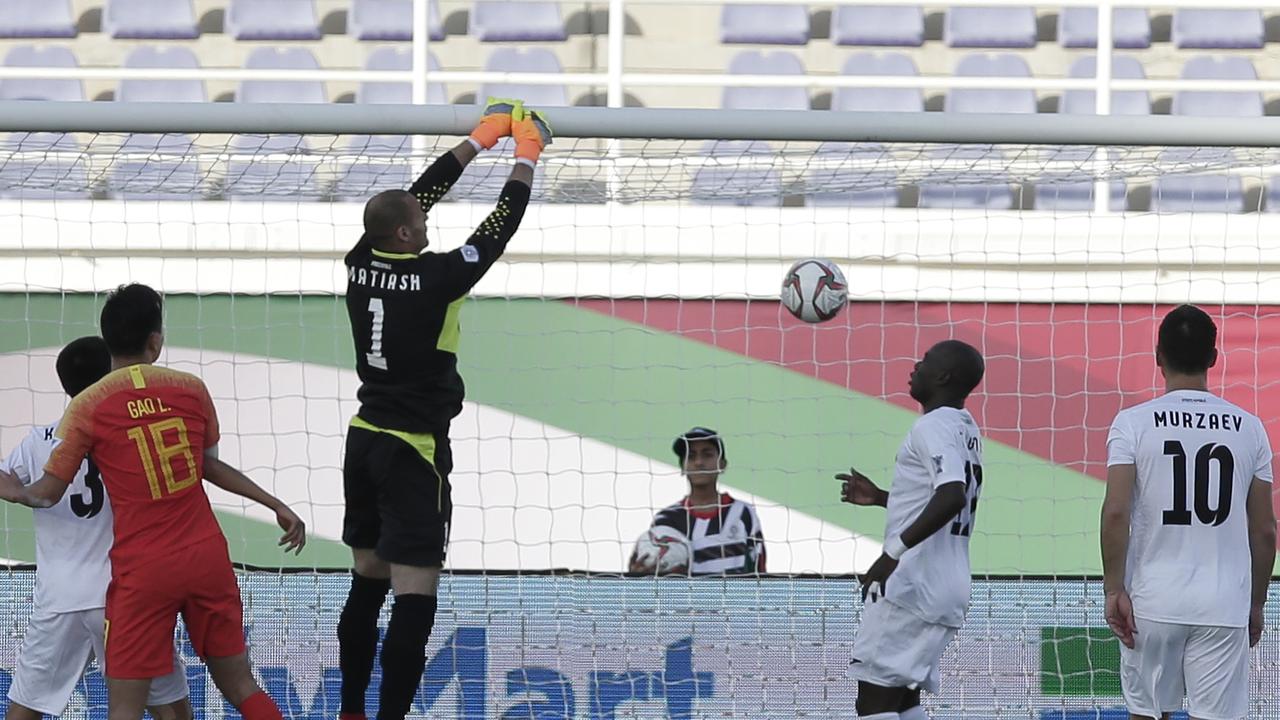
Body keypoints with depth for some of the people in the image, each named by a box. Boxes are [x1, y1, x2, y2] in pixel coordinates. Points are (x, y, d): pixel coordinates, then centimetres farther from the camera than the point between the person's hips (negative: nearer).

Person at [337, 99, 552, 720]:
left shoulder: (362, 265, 0)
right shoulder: (434, 278, -18)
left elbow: (422, 191, 11)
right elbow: (501, 227, -8)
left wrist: (482, 139, 18)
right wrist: (527, 155, 6)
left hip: (365, 440, 8)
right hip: (414, 452, -8)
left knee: (367, 586, 17)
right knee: (414, 602, -7)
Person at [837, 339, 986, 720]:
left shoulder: (933, 427, -12)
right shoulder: (966, 430, 17)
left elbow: (952, 496, -28)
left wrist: (894, 551, -30)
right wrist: (881, 497, 28)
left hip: (910, 586, -10)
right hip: (948, 591, 10)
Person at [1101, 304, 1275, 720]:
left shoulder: (1134, 423, -2)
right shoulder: (1249, 429, 4)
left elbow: (1116, 512, -11)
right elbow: (1264, 529, 7)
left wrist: (1114, 590, -5)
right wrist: (1256, 604, 17)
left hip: (1153, 600, -1)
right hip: (1224, 607, 1)